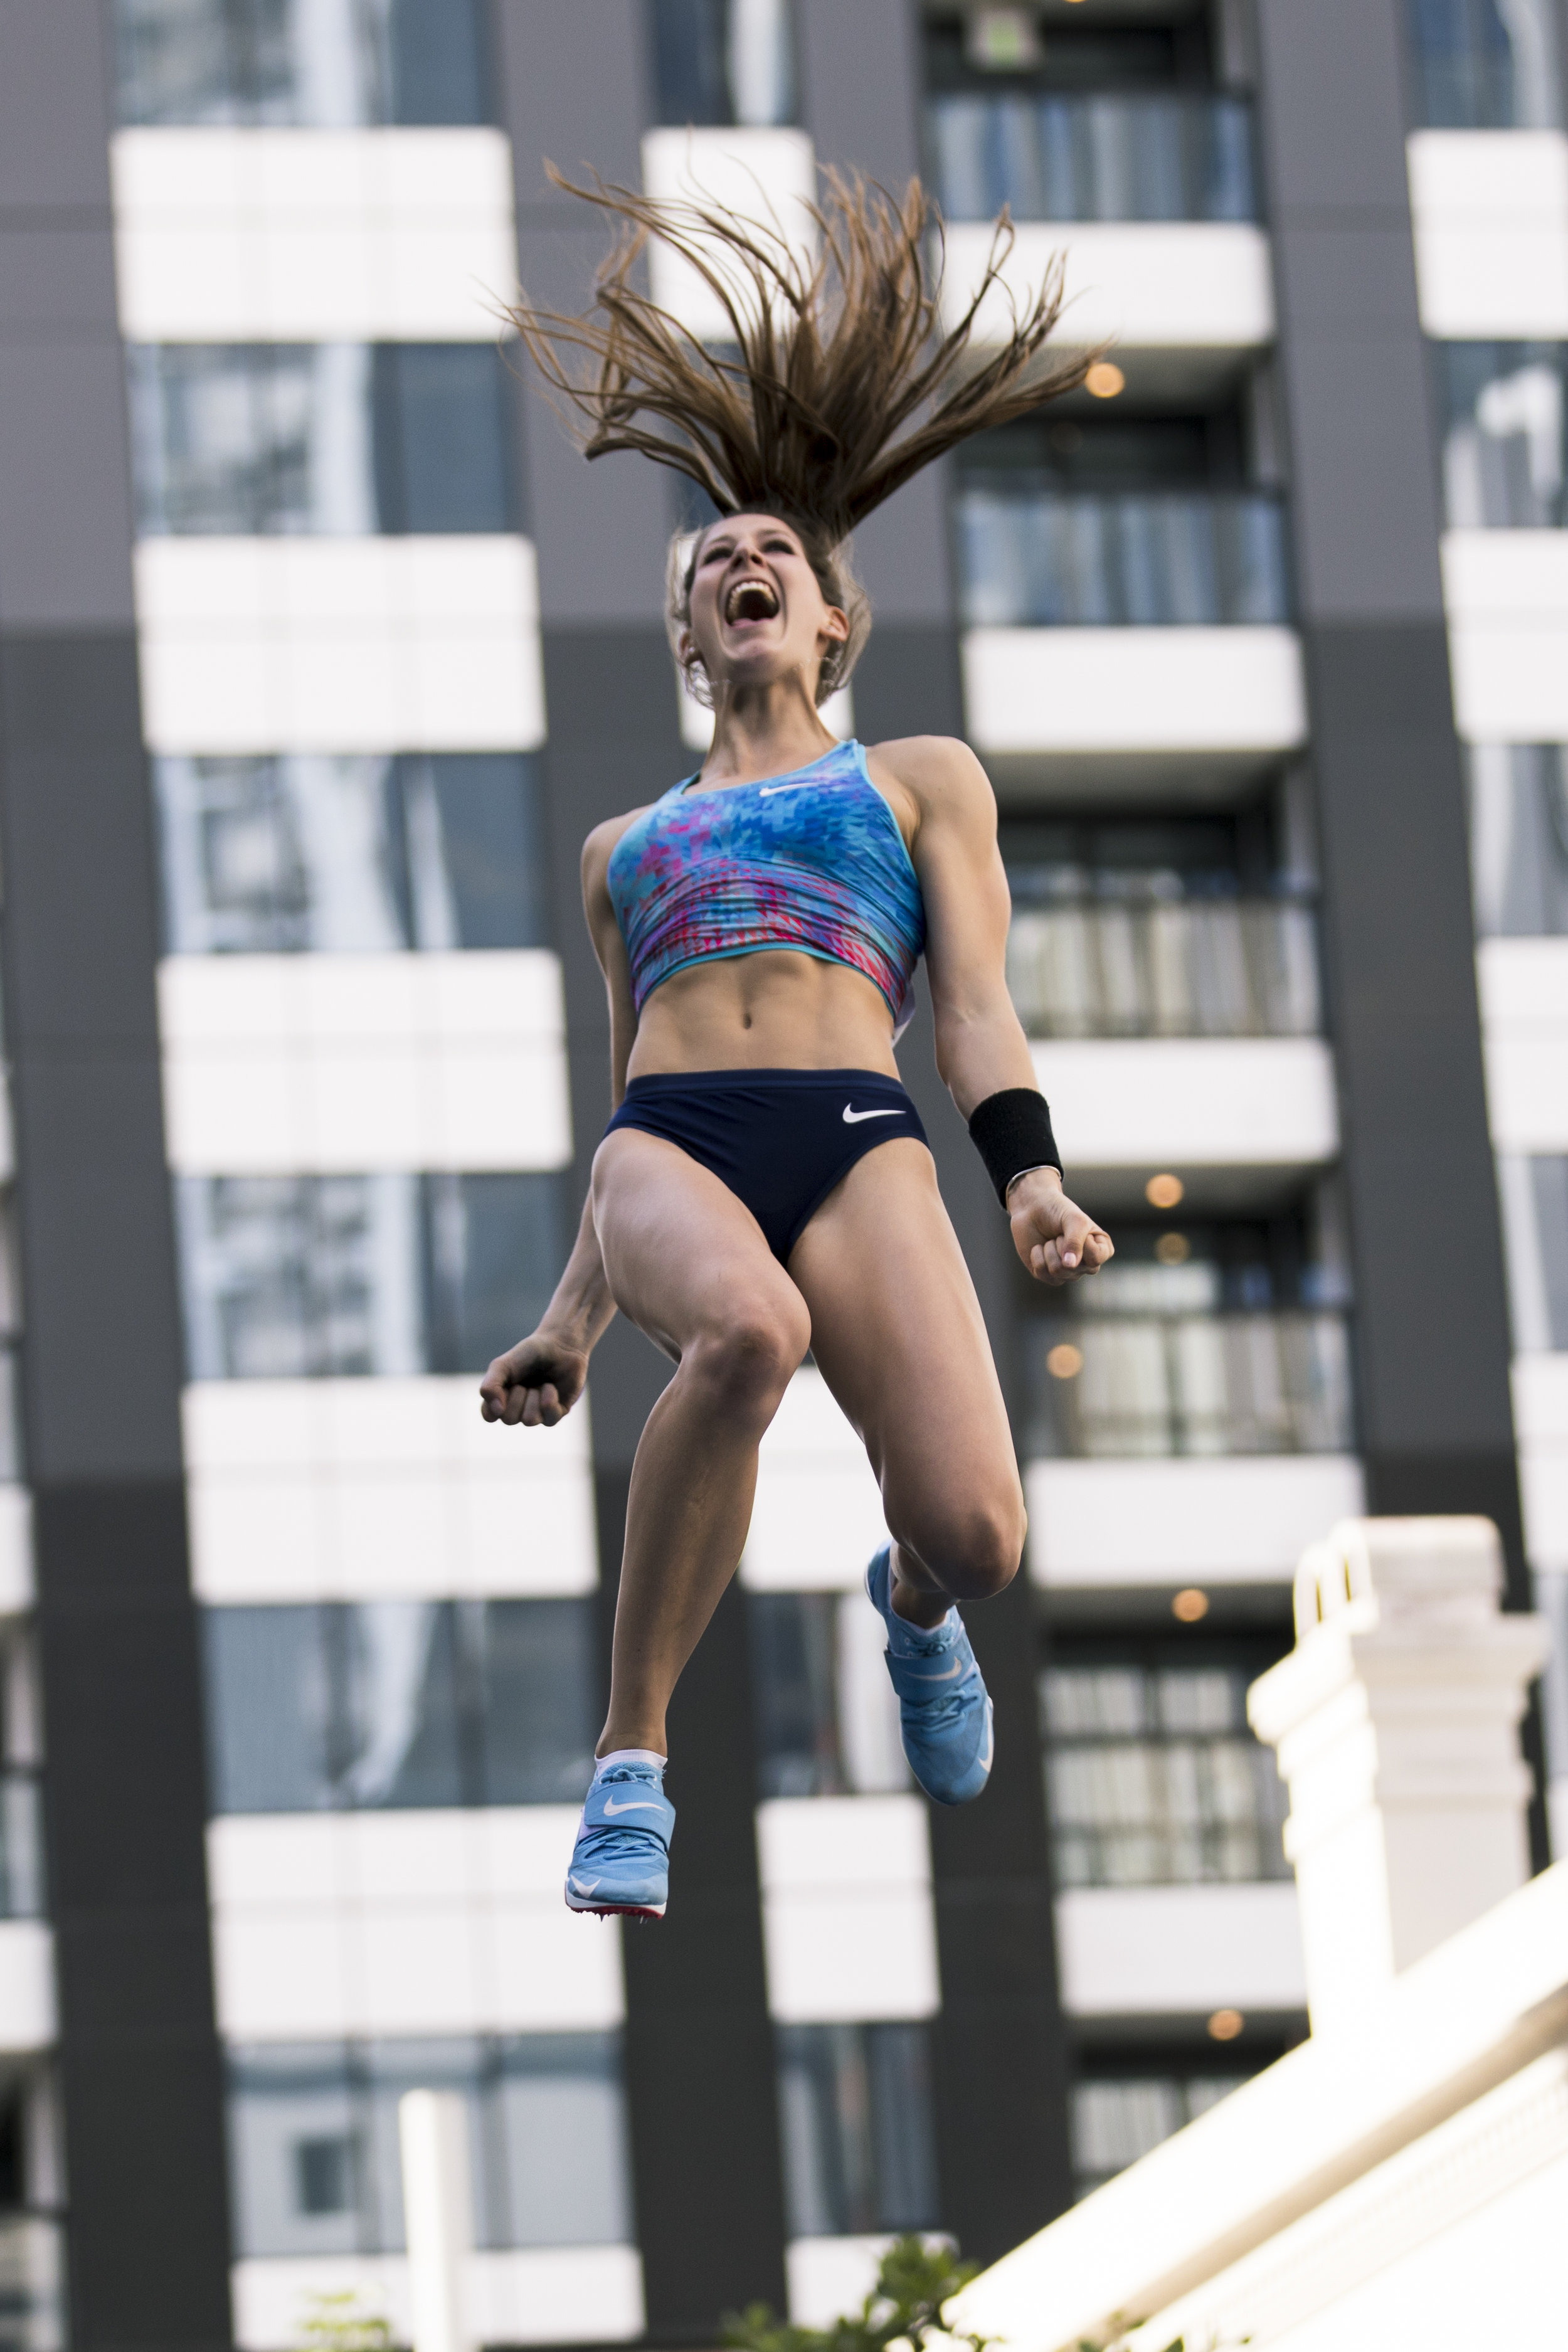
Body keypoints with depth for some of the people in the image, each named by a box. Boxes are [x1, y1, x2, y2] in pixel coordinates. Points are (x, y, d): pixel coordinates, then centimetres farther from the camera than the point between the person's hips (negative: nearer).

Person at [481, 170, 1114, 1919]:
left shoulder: (921, 779, 25)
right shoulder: (624, 842, 32)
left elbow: (974, 1001, 12)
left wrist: (1029, 1177, -7)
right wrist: (571, 1320, 21)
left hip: (857, 1139, -1)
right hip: (669, 1146, 1)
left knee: (974, 1533, -24)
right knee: (746, 1329, -40)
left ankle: (911, 1610, 18)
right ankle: (630, 1758, -28)